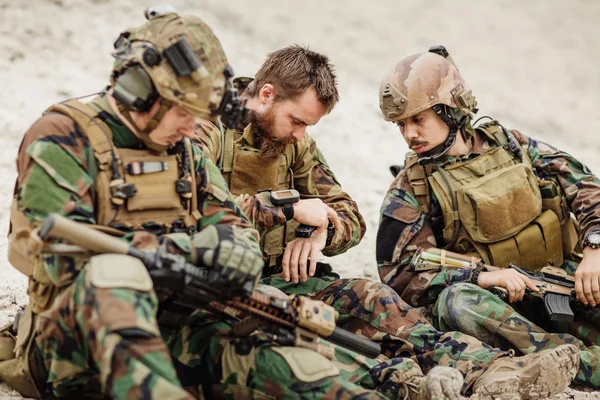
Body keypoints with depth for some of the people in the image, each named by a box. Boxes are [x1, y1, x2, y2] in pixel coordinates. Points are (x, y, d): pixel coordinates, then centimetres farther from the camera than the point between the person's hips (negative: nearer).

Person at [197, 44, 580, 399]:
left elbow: (350, 217, 14)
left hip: (278, 276, 6)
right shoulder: (210, 132, -7)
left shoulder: (295, 142, 15)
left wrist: (320, 232, -10)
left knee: (366, 295, -17)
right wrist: (290, 207, -20)